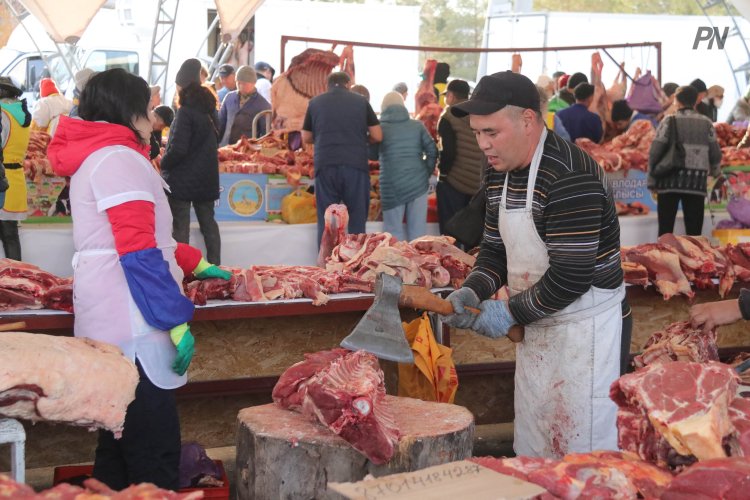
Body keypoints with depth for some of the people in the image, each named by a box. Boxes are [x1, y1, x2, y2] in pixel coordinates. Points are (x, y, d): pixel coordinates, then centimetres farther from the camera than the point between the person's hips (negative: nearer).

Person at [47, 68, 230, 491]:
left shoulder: (93, 158, 20)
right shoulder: (118, 158, -13)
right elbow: (140, 254, -20)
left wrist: (196, 264, 30)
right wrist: (177, 321, -19)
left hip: (108, 326, 11)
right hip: (131, 329, -11)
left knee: (120, 446, 17)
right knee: (154, 459, -8)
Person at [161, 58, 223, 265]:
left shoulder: (185, 113, -17)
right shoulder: (209, 109, 8)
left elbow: (178, 149, -20)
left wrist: (163, 164, -5)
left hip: (183, 180, -8)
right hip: (207, 177, 8)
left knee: (180, 226, -2)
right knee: (208, 221, 14)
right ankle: (214, 265, 17)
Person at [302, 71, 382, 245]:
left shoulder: (315, 102, 9)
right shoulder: (360, 101, 6)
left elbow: (306, 137, 14)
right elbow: (377, 136, 7)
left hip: (325, 165, 1)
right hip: (356, 165, -1)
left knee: (326, 221, 7)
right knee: (357, 220, 6)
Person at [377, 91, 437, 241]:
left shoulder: (380, 127, 2)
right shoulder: (417, 126, 6)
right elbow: (432, 151, 3)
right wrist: (426, 174, 13)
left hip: (391, 186, -1)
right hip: (418, 183, 2)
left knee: (394, 232, 4)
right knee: (418, 230, 5)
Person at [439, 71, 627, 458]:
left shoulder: (570, 176, -24)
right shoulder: (499, 173, 5)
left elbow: (572, 276, -26)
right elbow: (495, 249, 13)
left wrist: (510, 313, -17)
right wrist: (472, 292, -6)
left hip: (586, 330, -9)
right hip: (537, 329, 9)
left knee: (583, 458, 0)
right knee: (531, 457, 16)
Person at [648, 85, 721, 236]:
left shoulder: (669, 122, -1)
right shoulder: (706, 123, 6)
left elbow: (654, 153, -7)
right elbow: (716, 155, 6)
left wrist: (652, 181, 1)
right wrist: (715, 171, 28)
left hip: (670, 181, -2)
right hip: (697, 183, 2)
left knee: (665, 230, 3)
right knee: (694, 232, 5)